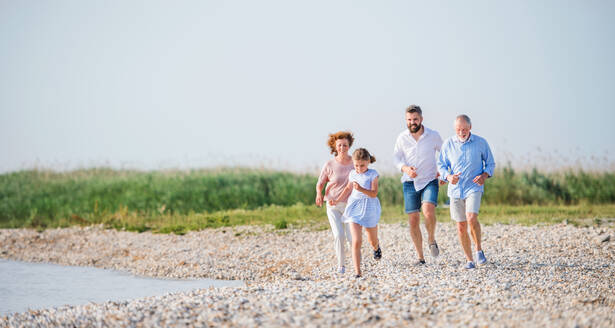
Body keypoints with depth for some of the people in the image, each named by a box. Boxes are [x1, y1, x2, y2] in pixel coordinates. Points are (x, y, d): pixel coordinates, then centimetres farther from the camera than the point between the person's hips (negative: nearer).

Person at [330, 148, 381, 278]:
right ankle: (357, 272, -13)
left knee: (373, 240, 19)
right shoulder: (352, 174, 2)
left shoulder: (372, 174, -10)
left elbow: (374, 194, -17)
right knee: (356, 242, -12)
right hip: (355, 209, 2)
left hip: (369, 209, -2)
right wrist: (337, 200, 19)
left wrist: (361, 189, -32)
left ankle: (376, 247, 58)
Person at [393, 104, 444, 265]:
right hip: (410, 183, 2)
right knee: (413, 220, -1)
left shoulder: (433, 136, -3)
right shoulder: (402, 138, -2)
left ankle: (431, 239, 2)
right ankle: (420, 257, 10)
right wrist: (405, 168, -19)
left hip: (429, 181, -2)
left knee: (428, 211, -26)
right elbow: (396, 158, 1)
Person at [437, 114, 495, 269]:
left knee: (471, 218, -24)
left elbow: (490, 163, 8)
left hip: (474, 187, -3)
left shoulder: (481, 143, -3)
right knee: (461, 226, 3)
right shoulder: (448, 144, 1)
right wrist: (448, 176, -12)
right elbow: (441, 165, 9)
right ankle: (469, 260, 14)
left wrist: (485, 175, -11)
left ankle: (479, 250, -2)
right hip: (455, 189, 3)